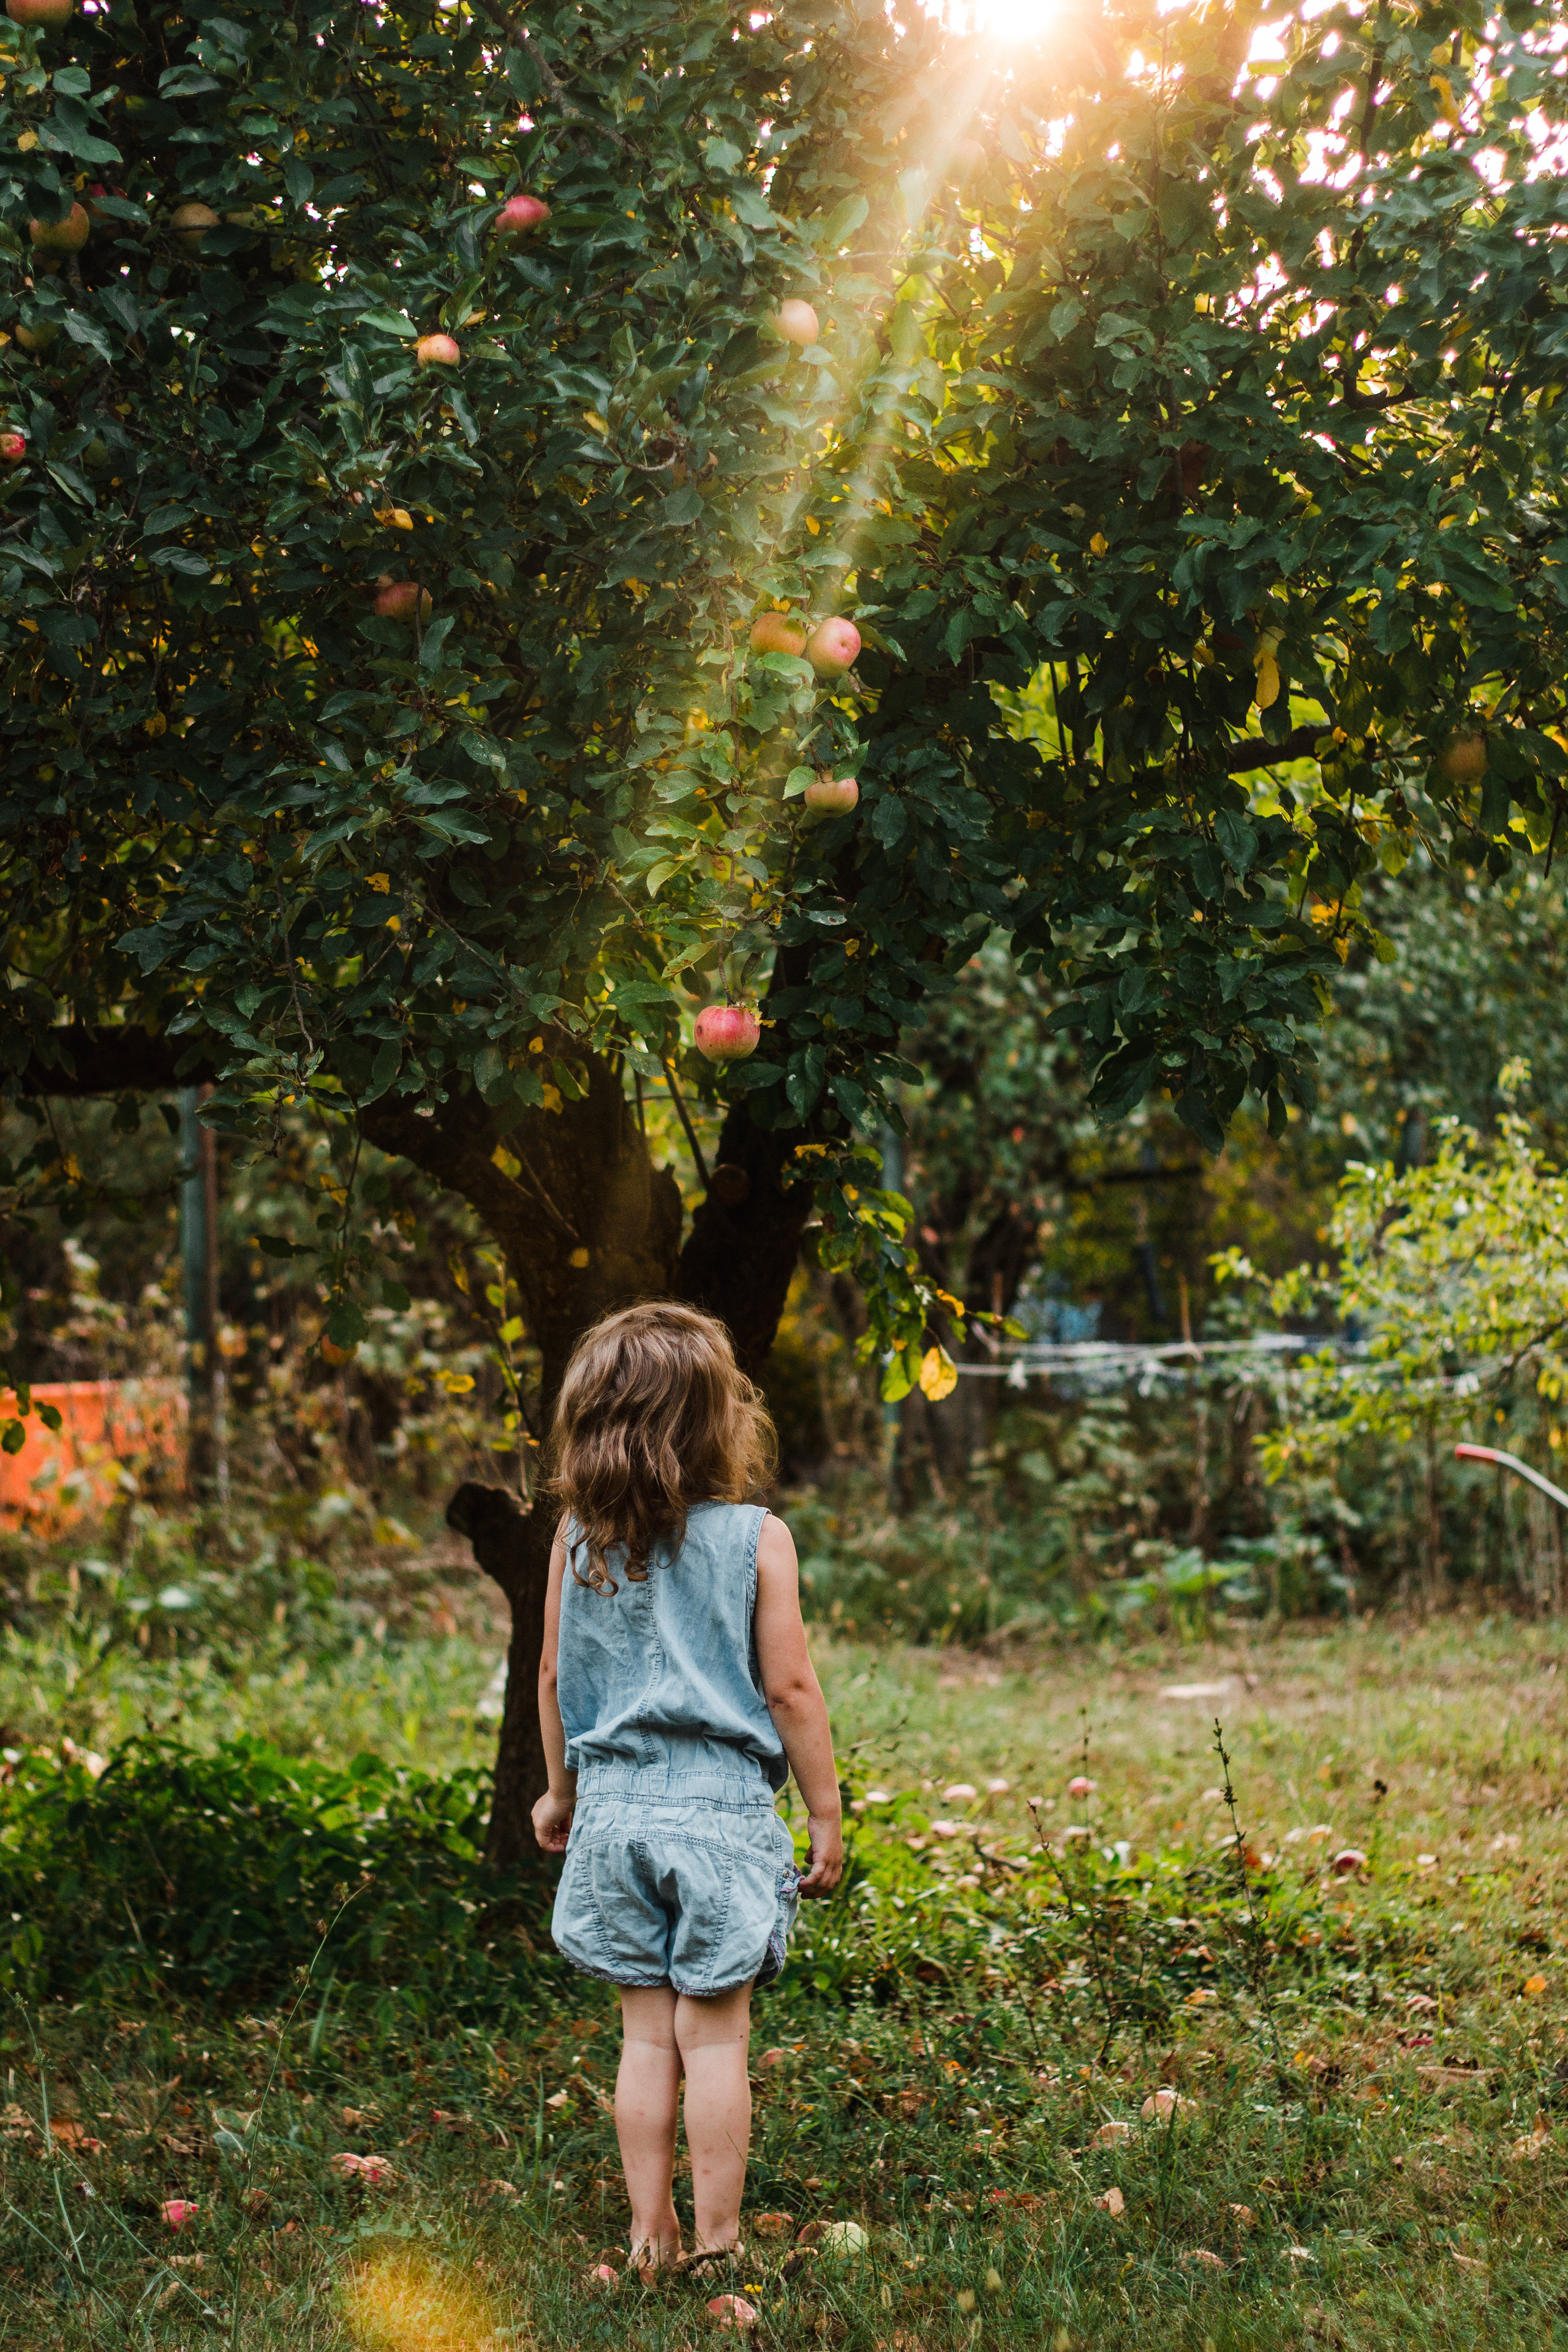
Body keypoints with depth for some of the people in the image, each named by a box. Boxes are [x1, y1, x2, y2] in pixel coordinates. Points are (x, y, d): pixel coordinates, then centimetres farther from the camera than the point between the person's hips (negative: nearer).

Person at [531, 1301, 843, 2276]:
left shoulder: (579, 1540, 2)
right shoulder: (756, 1539, -9)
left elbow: (554, 1678, 10)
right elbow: (789, 1690, -8)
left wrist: (561, 1792, 24)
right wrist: (828, 1814, 2)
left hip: (616, 1810, 3)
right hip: (722, 1811, -3)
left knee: (647, 2034, 10)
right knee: (715, 2036, 2)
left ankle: (650, 2240, 15)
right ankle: (716, 2246, 7)